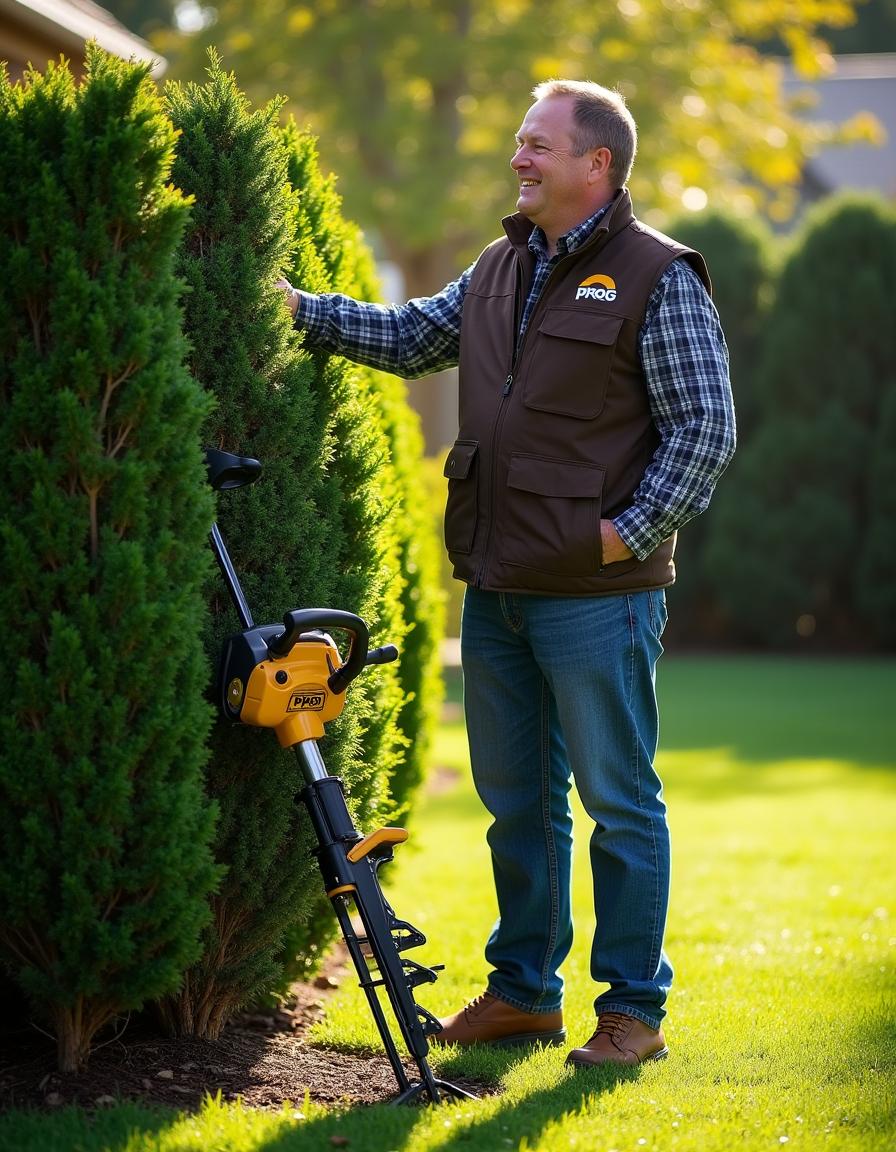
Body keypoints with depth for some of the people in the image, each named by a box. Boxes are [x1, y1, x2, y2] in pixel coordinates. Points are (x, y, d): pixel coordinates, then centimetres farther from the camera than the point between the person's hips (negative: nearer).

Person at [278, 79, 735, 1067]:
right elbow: (411, 337, 22)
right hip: (496, 589, 7)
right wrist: (301, 309, 13)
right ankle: (523, 993, 25)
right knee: (517, 800, 14)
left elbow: (707, 428, -11)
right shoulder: (502, 268, 14)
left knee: (618, 802, 0)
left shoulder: (659, 279, -8)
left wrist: (632, 529, -16)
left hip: (596, 595, -7)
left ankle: (634, 1011, 9)